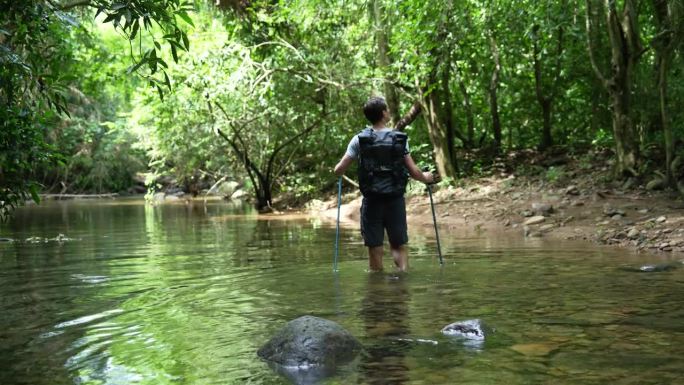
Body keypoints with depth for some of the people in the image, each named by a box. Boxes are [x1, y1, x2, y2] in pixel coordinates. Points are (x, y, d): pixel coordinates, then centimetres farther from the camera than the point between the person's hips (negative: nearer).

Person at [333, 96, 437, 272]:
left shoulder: (359, 139, -4)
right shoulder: (400, 139, -2)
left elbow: (339, 169, -5)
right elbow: (413, 171, -3)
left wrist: (337, 171, 19)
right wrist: (425, 178, 19)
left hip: (372, 201, 0)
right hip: (395, 200, 0)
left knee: (375, 249, 6)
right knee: (399, 246, 12)